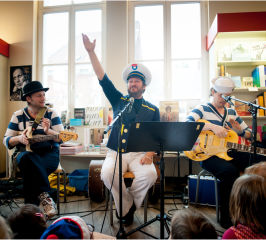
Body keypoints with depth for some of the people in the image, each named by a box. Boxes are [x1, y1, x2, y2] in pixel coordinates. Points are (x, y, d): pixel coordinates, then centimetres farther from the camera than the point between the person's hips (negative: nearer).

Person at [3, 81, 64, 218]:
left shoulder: (51, 114, 6)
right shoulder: (18, 116, 8)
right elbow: (6, 140, 8)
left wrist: (48, 131, -21)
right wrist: (19, 138, -14)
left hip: (49, 154, 0)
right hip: (25, 153, 1)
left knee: (30, 168, -31)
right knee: (28, 159, -34)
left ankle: (32, 205, -15)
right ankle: (43, 195, -24)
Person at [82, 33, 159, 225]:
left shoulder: (152, 110, 11)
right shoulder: (119, 100, 13)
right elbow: (102, 78, 7)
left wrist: (149, 154, -11)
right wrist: (91, 52, 2)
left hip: (139, 154, 0)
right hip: (115, 153, 1)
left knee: (149, 174, -29)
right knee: (107, 173, -29)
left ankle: (126, 207, 0)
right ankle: (127, 208, -2)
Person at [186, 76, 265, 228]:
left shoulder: (231, 112, 20)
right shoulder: (202, 109, 2)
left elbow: (249, 133, 24)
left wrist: (239, 131, -1)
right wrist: (213, 127, -25)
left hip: (229, 152, 6)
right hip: (208, 154, -6)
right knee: (230, 171, -35)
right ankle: (227, 219, -16)